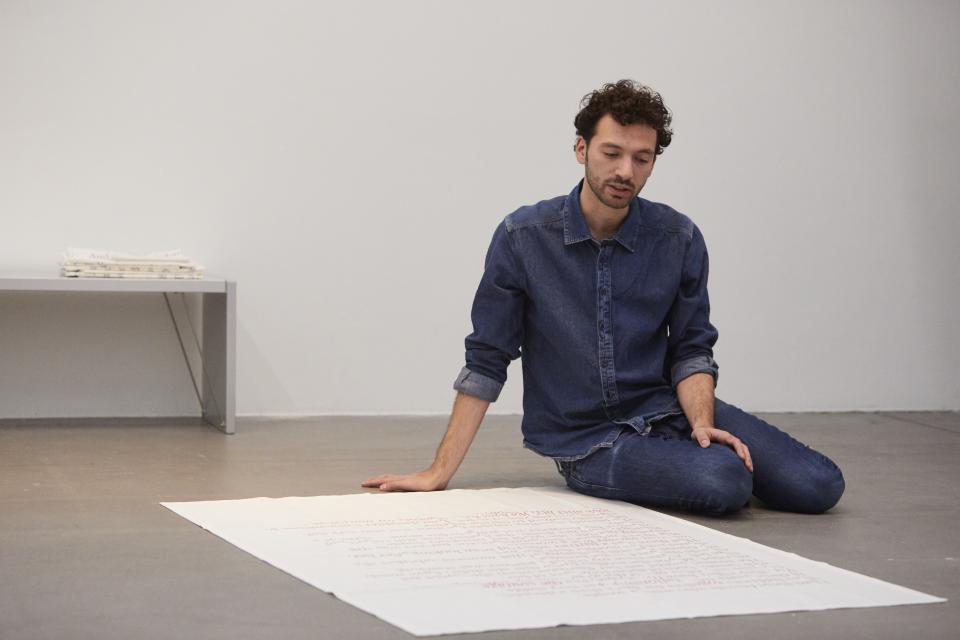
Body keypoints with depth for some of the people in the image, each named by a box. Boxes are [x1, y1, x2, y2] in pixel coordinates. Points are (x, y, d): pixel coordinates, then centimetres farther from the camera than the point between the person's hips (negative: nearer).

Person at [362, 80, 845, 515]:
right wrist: (439, 473, -6)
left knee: (818, 485, -12)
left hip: (667, 409, 4)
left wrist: (702, 423, -16)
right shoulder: (524, 237, -7)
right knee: (723, 484, -30)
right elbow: (486, 362, -4)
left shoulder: (678, 239, -1)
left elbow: (691, 349, 5)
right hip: (583, 439, -4)